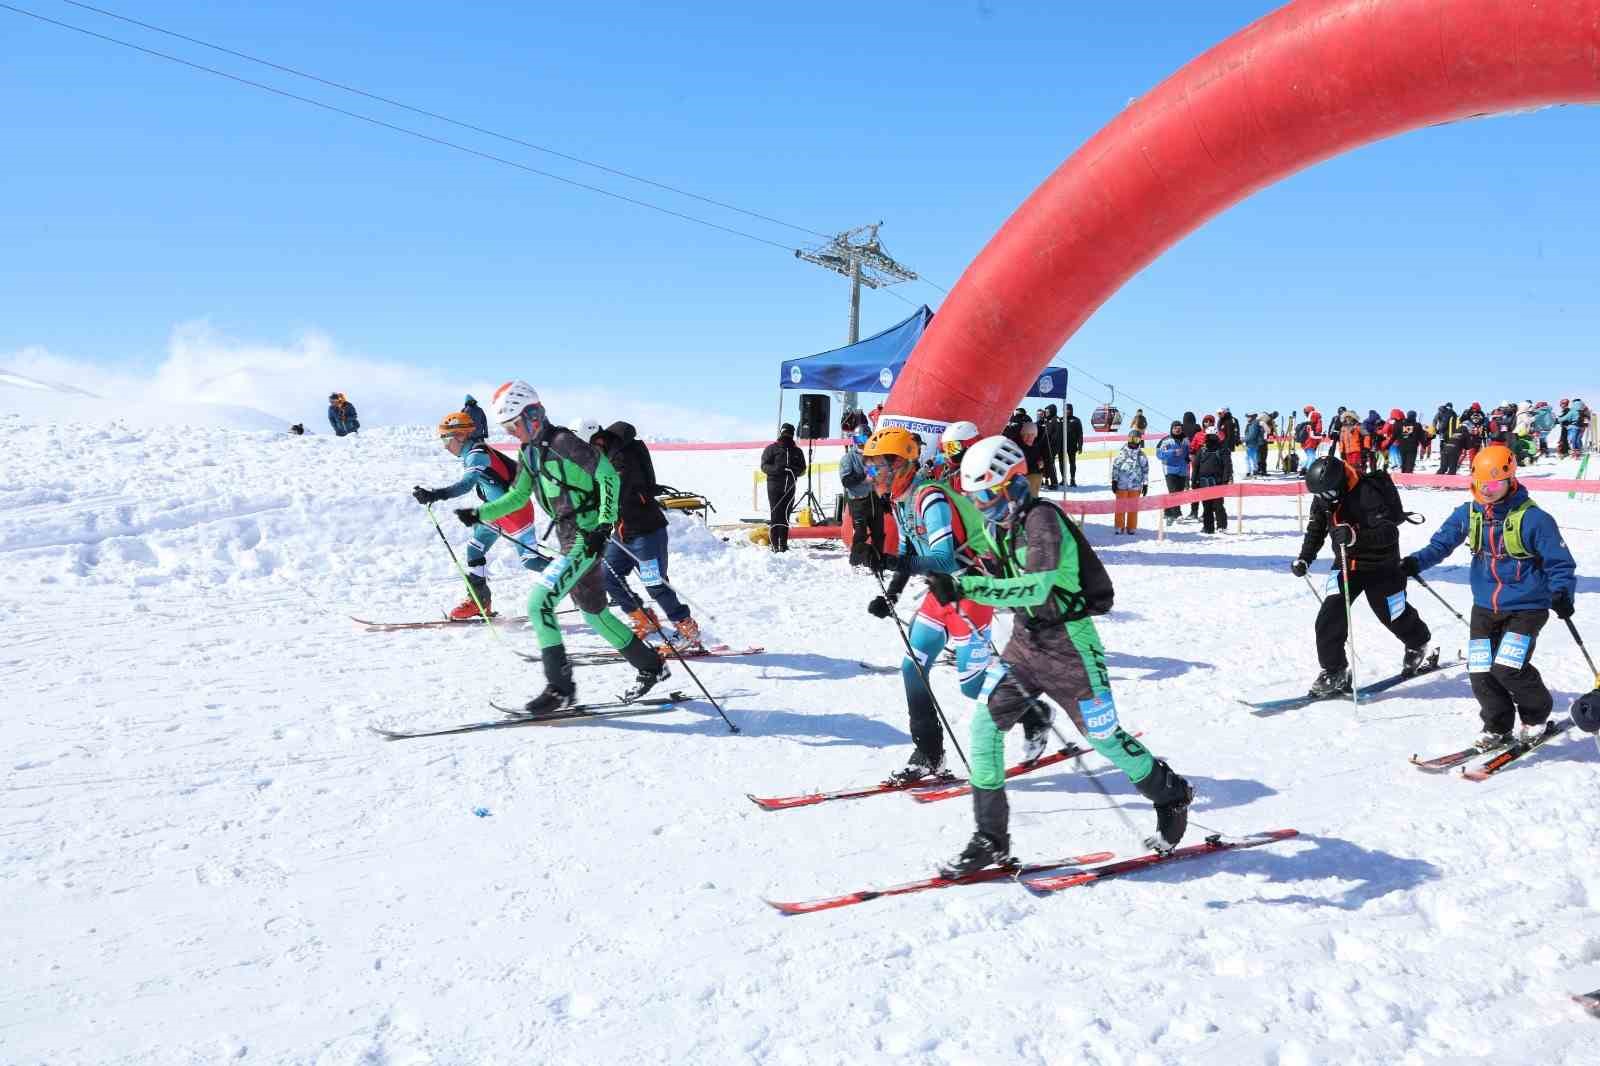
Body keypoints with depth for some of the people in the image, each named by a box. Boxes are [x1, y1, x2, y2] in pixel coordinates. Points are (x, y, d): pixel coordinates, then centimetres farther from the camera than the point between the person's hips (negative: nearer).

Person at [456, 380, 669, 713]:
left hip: (585, 538, -10)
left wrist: (604, 524, -23)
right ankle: (651, 666, 29)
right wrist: (480, 514, 10)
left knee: (538, 603, -15)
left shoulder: (563, 442, -16)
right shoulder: (528, 451, 11)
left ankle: (560, 688, -8)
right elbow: (517, 497, 21)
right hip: (567, 538, 10)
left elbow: (609, 476, -18)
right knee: (594, 613, 16)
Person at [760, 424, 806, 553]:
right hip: (774, 487, -3)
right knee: (775, 515, -7)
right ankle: (775, 544, -6)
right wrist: (776, 468, -20)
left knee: (785, 516, 6)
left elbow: (803, 469, 15)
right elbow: (764, 466, -2)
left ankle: (783, 544, 10)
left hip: (790, 488, 3)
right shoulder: (771, 449, 4)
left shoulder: (797, 451, 15)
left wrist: (795, 470, -9)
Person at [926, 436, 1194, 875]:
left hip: (1070, 644, -7)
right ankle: (991, 839, 3)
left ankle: (1171, 795, 35)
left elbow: (1036, 587, -36)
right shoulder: (999, 525, 4)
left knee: (1103, 737, 6)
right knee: (984, 722, -6)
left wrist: (964, 586, -41)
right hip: (1025, 640, 7)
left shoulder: (1041, 518, -22)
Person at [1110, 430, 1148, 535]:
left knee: (1133, 506, 6)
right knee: (1120, 506, 4)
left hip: (1135, 485, 0)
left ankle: (1131, 527, 16)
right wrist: (1114, 480, -1)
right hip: (1121, 484, 0)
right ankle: (1120, 526, 15)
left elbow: (1145, 470, 6)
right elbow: (1115, 466, 3)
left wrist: (1145, 484, 4)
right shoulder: (1122, 452, 1)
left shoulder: (1141, 455, 3)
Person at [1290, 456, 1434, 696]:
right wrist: (1304, 558, -1)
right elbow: (1316, 529, 10)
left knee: (1393, 615, 15)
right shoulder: (1323, 498, -7)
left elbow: (1389, 533, -35)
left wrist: (1357, 536, -49)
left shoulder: (1368, 494, -29)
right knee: (1329, 618, -10)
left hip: (1380, 566, -5)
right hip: (1346, 564, 5)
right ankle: (1335, 672, 1)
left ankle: (1422, 646, 47)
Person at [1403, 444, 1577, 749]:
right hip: (1484, 608, 5)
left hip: (1526, 607, -5)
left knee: (1507, 669, -17)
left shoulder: (1532, 518, -15)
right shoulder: (1467, 514, -1)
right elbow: (1441, 543, 3)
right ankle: (1497, 729, 24)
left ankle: (1536, 715, 14)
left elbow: (1560, 563, -10)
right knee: (1481, 673, 0)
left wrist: (1562, 593, -27)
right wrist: (1416, 562, -17)